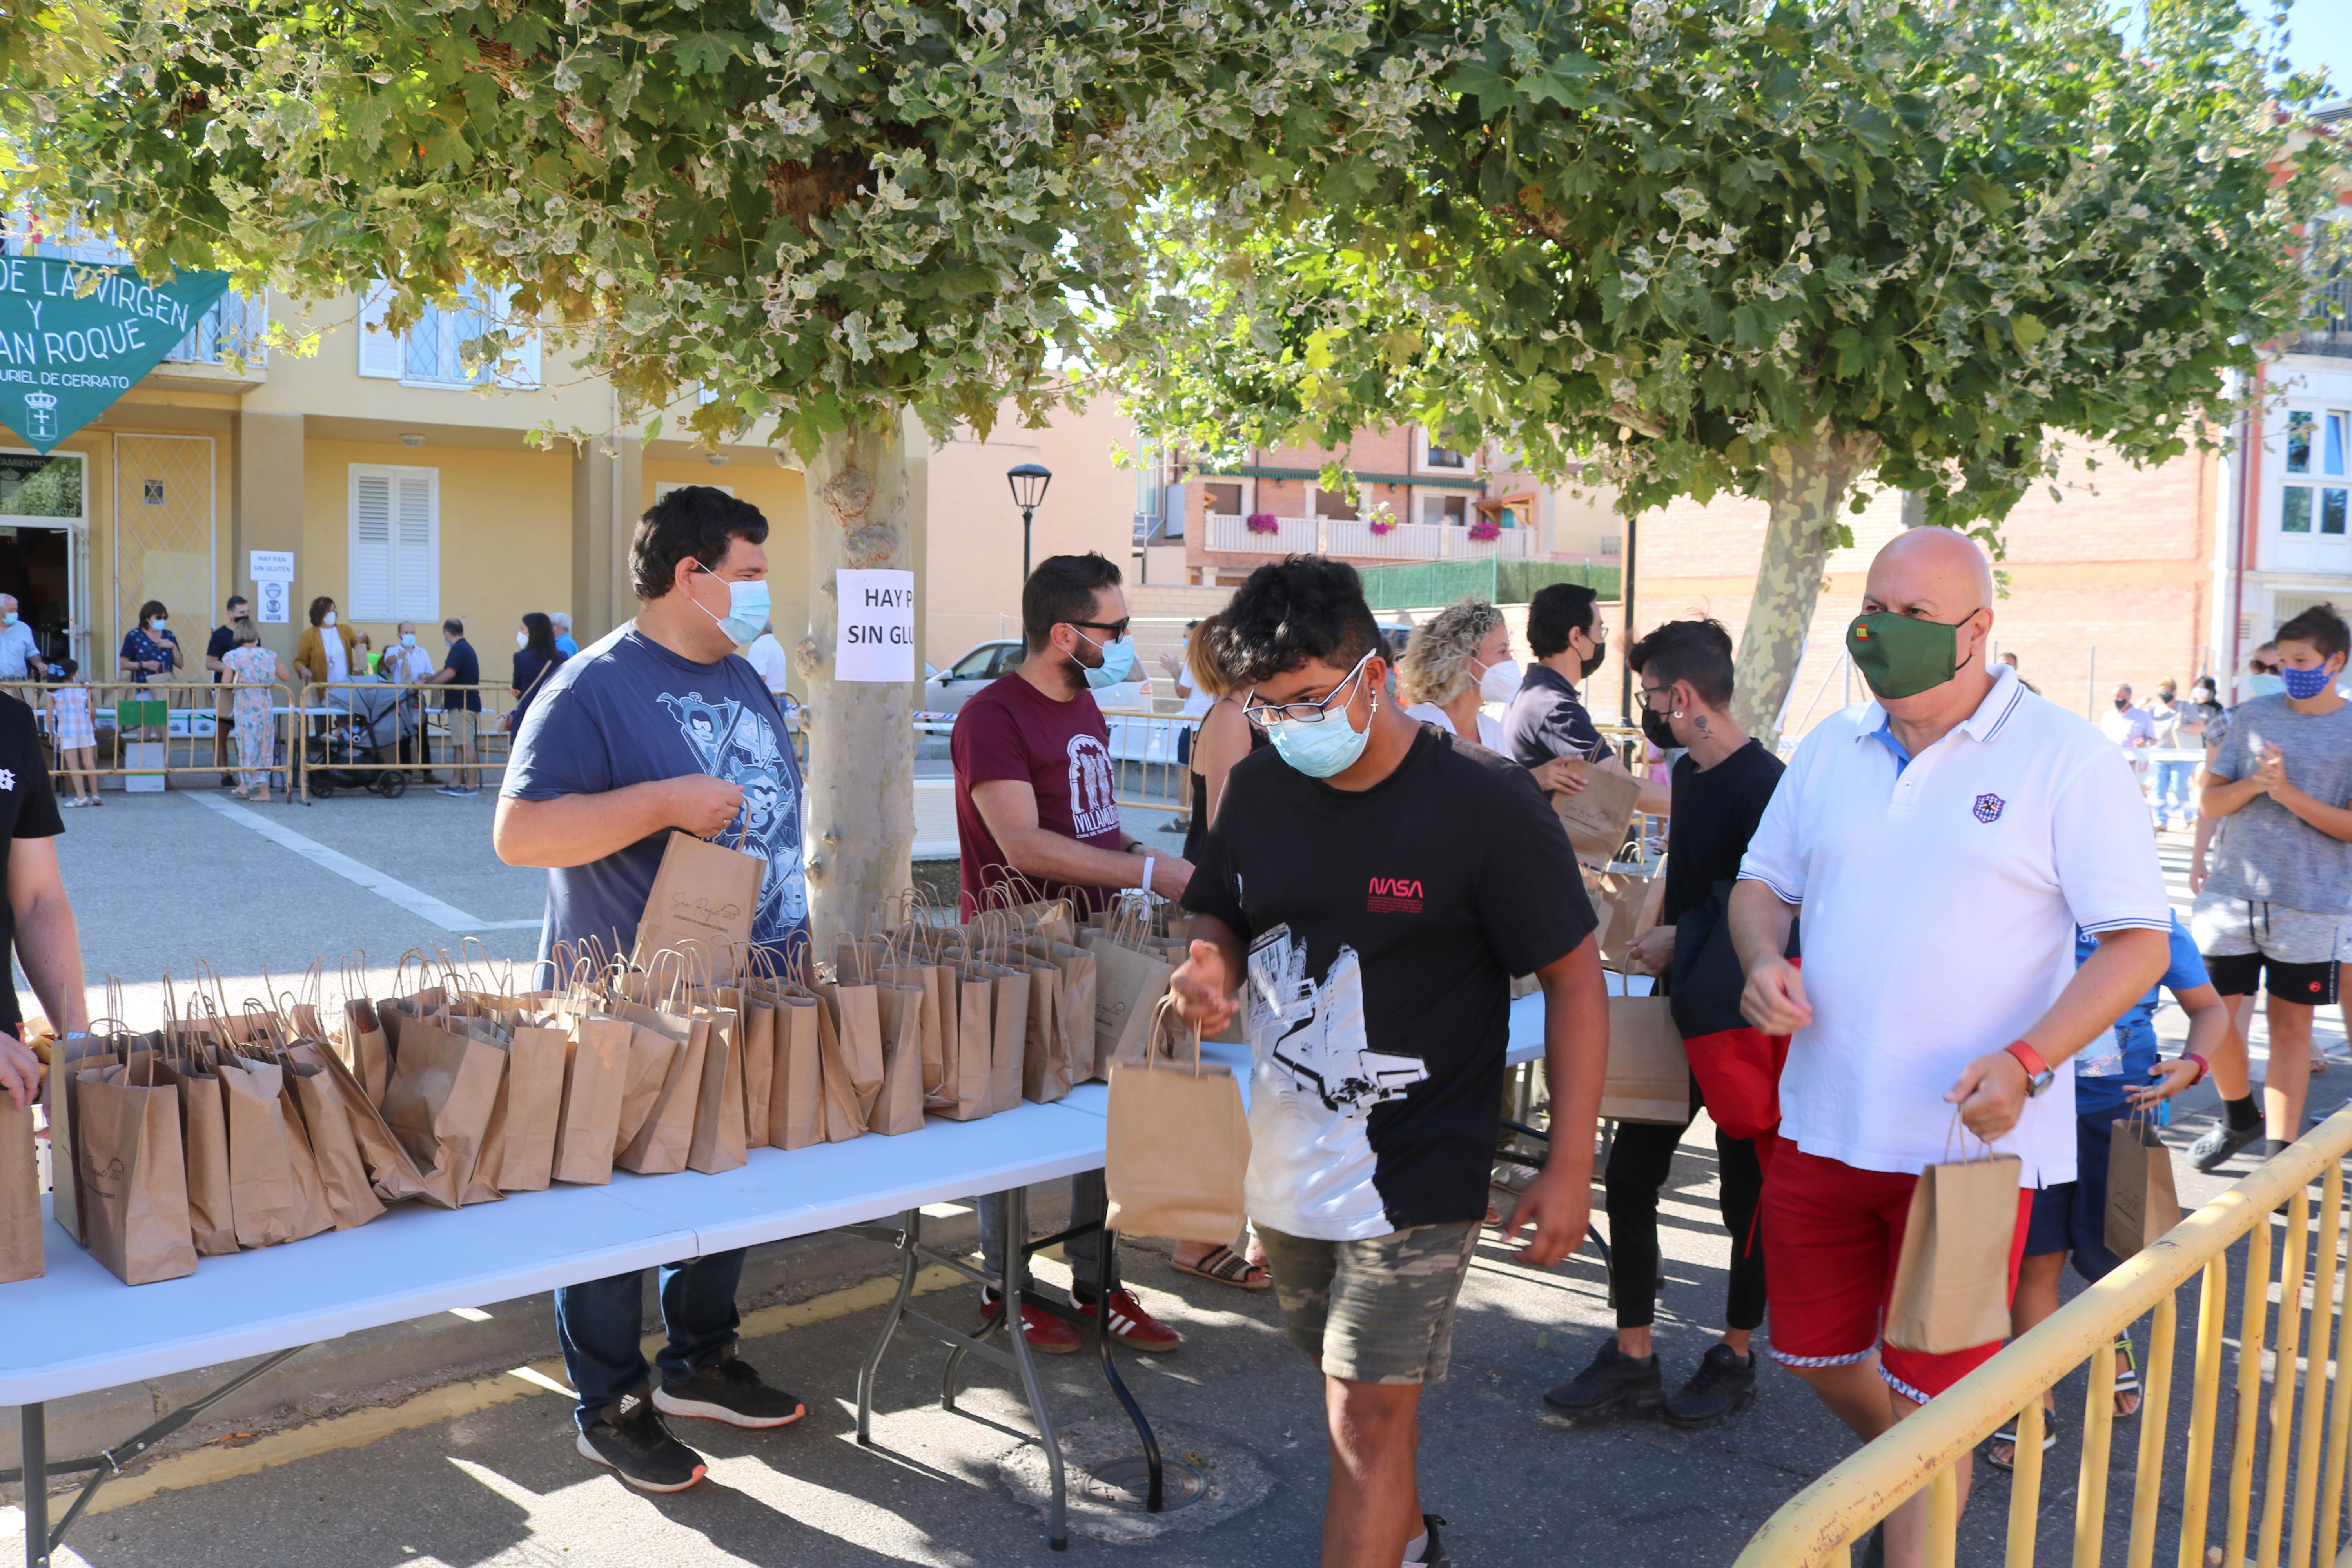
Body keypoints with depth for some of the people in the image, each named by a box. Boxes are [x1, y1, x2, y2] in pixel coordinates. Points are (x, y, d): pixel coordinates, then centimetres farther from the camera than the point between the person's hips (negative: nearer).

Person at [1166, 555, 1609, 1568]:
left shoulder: (1486, 802, -16)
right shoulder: (1261, 789, 0)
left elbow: (1574, 979, -11)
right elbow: (1221, 920, 14)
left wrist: (1570, 1167, -12)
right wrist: (1210, 968, -11)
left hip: (1416, 1172, -6)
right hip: (1288, 1156, 6)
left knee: (1368, 1416, -7)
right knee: (1347, 1375, 23)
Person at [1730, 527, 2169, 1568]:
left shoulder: (2065, 759, -8)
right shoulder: (1830, 749, 7)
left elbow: (2136, 942, -9)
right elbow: (1763, 881, 16)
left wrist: (2028, 1061, -23)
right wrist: (1763, 960, -7)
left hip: (1972, 1139, -5)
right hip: (1824, 1122, 5)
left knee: (1925, 1396, 3)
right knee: (1813, 1353, 19)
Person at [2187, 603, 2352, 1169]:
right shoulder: (2253, 715, 7)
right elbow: (2209, 802, 5)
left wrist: (2288, 792, -19)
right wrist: (2253, 784, -14)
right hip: (2233, 891, 3)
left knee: (2291, 1024, 3)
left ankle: (2278, 1155, 12)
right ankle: (2237, 1121, 31)